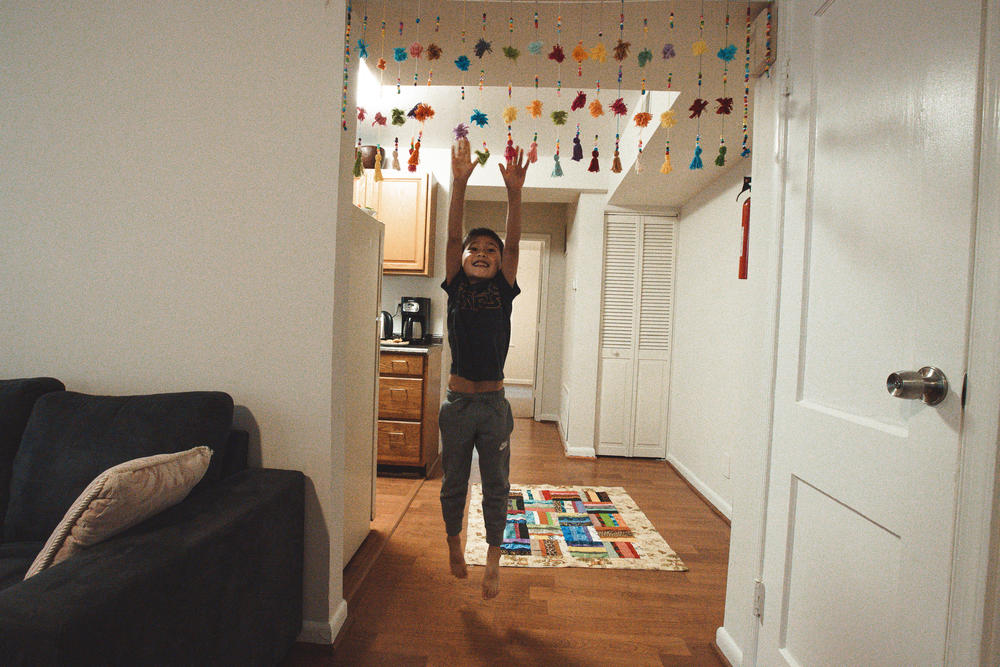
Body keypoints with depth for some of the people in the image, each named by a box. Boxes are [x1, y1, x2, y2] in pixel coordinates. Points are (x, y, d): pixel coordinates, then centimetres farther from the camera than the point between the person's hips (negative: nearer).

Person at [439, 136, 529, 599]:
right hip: (458, 401, 1)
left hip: (494, 404, 0)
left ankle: (493, 562, 23)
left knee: (496, 487, 8)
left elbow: (514, 244, -11)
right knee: (453, 483, 16)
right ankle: (454, 544, 40)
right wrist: (459, 183, -18)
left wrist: (514, 192, -21)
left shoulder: (504, 291, 1)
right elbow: (452, 235, -9)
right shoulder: (456, 287, 1)